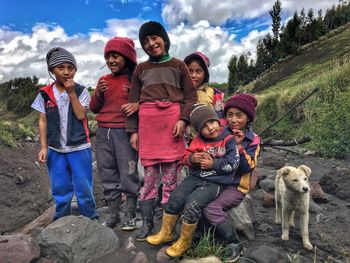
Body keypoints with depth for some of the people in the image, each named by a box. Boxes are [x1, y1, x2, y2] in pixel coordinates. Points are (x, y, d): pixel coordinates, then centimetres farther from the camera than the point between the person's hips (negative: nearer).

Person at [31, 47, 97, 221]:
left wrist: (71, 93, -16)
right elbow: (43, 121, 5)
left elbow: (80, 115, -13)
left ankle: (90, 220, 21)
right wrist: (43, 147, 1)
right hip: (55, 149, 2)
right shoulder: (45, 94, 3)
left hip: (79, 148, -2)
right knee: (60, 189, 12)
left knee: (84, 188, 5)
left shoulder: (81, 91, -2)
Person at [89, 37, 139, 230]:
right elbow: (94, 109, 16)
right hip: (103, 133, 5)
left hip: (125, 133, -5)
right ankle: (113, 215, 21)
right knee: (108, 175, 9)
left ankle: (130, 215, 14)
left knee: (128, 175, -1)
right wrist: (99, 94, -3)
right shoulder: (103, 80, 14)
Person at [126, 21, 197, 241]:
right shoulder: (141, 69, 19)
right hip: (147, 122, 2)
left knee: (170, 174, -1)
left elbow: (191, 96, 7)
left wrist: (183, 120, -9)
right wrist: (133, 130, 6)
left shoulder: (178, 65, 14)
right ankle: (147, 221, 13)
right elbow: (134, 101, 14)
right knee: (150, 173, 2)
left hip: (172, 120, -1)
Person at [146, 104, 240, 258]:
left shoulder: (228, 140, -7)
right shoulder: (198, 141, 6)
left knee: (192, 204, -22)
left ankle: (184, 242, 1)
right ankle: (166, 233, 14)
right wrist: (192, 159, -10)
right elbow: (186, 157, 12)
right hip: (196, 177, 6)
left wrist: (213, 164, -16)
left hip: (215, 182, -5)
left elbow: (233, 163, -10)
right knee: (175, 198, -8)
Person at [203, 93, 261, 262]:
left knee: (211, 208, -25)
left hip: (236, 186, -4)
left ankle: (234, 244, -6)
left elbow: (246, 168, -14)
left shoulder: (253, 140, -5)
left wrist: (239, 146, -23)